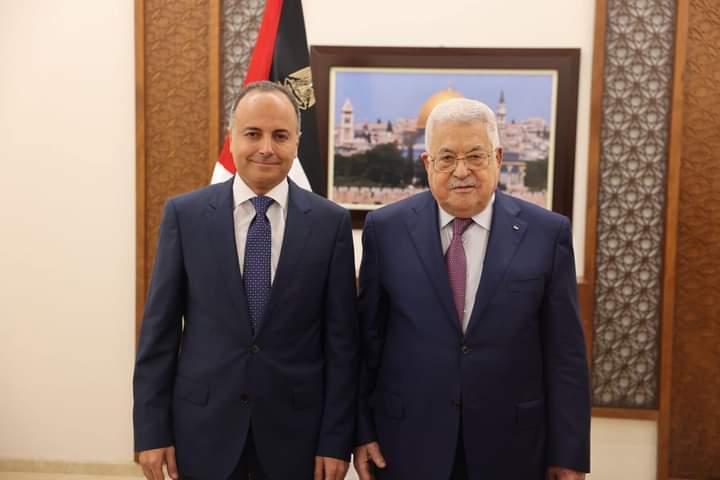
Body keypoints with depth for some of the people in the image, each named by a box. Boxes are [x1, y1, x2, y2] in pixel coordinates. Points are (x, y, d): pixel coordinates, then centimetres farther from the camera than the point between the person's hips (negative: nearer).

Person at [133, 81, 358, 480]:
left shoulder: (331, 222, -5)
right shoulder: (184, 214, -3)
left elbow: (342, 340, -4)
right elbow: (159, 327, -1)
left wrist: (336, 439, -5)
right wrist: (152, 430, -2)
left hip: (296, 431, 0)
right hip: (203, 428, 1)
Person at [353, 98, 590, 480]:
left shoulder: (547, 232, -5)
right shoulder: (386, 228, -4)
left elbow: (565, 353, -3)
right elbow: (367, 338, 0)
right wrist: (362, 431, 1)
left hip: (510, 447, 0)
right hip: (408, 446, 0)